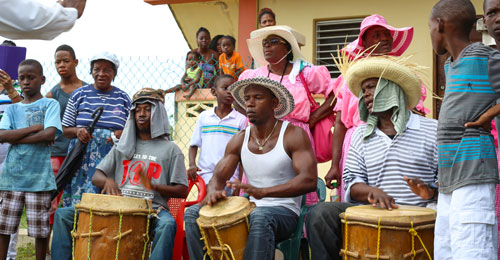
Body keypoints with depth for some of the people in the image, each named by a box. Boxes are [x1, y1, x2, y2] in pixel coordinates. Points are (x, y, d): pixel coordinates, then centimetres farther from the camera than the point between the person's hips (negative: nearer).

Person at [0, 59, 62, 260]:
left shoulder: (50, 105, 4)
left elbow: (50, 134, -13)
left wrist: (16, 138, -8)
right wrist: (35, 127, -11)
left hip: (39, 177, -3)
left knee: (40, 229, 2)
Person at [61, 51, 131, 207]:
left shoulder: (123, 98, 11)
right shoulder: (79, 95, 9)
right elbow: (65, 129, 11)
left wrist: (122, 134, -8)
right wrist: (78, 131, -10)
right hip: (83, 158, 0)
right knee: (80, 202, -5)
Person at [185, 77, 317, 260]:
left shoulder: (293, 135, -8)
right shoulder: (240, 140, 9)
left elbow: (309, 180, -21)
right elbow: (218, 177, 4)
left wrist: (262, 192, -34)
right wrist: (213, 191, -24)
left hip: (284, 212, -5)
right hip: (250, 208, 6)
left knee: (260, 217, -39)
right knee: (193, 214, -11)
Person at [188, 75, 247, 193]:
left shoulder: (241, 119, 3)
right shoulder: (204, 117, 10)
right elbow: (194, 145, 14)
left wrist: (239, 183, -4)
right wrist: (192, 164, -4)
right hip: (205, 177, 2)